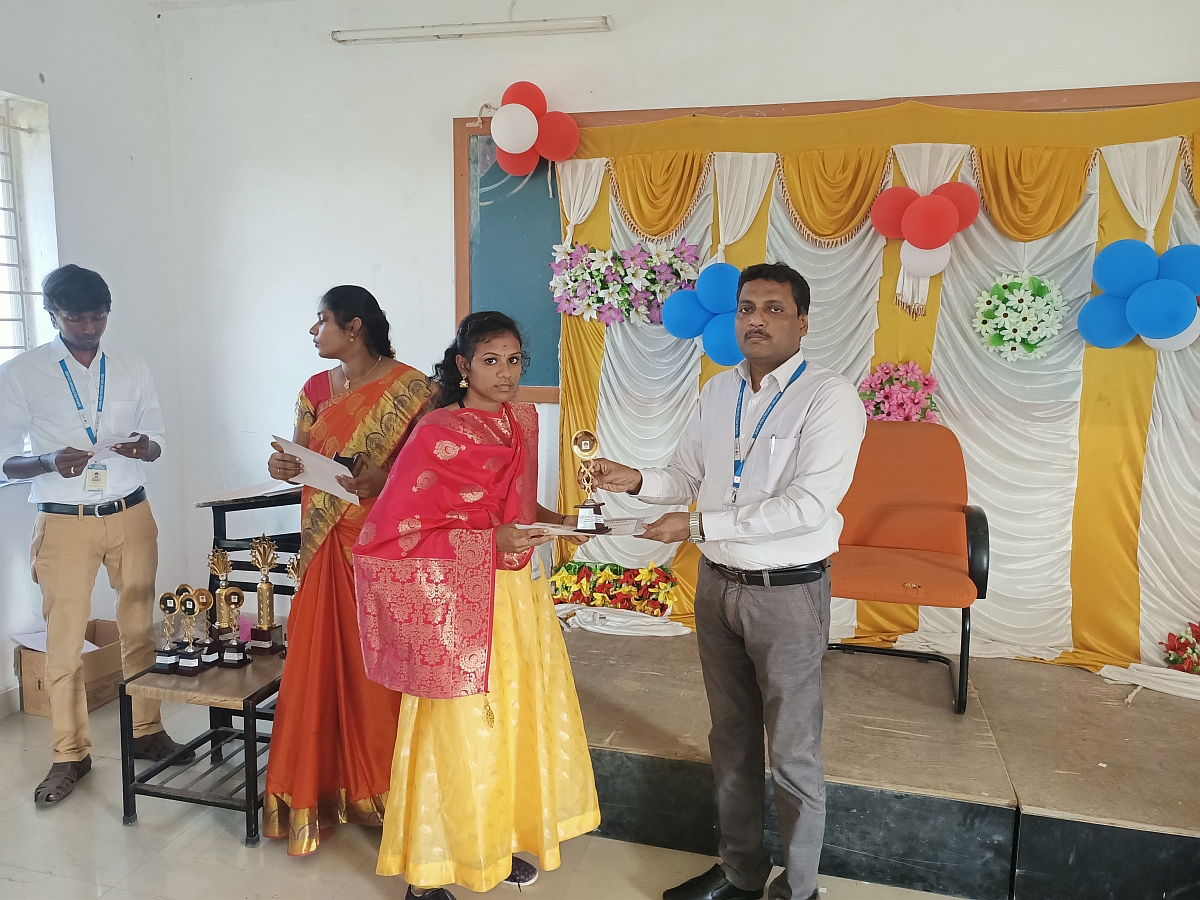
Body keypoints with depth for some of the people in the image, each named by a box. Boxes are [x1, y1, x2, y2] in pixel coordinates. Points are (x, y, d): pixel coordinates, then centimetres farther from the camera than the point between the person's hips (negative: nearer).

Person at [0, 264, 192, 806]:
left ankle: (146, 732, 25)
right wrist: (51, 463, -23)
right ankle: (70, 754, 20)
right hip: (64, 522, -2)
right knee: (64, 639, 5)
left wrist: (143, 447, -14)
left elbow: (157, 441, 10)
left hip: (131, 516, 2)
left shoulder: (133, 370, 5)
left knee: (139, 629, 10)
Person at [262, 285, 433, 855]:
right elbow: (301, 460, 15)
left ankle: (383, 786, 21)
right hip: (327, 547, 5)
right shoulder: (315, 390, 10)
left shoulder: (409, 388, -7)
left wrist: (381, 479, -23)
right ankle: (324, 783, 24)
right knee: (320, 662, 7)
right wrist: (283, 467, -7)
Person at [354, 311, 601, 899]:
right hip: (459, 600, -6)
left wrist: (556, 521, 2)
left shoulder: (524, 420, 7)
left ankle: (495, 842, 36)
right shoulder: (437, 434, -13)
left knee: (514, 718, 15)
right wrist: (492, 539, -22)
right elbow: (393, 533, -16)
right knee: (458, 733, 1)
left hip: (519, 592, 7)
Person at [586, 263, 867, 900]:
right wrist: (638, 481, -9)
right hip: (717, 585, 6)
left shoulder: (829, 399, -15)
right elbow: (687, 475, 13)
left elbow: (808, 506, -24)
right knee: (731, 740, 19)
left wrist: (700, 525, -24)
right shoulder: (717, 392, 6)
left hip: (788, 592, -6)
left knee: (792, 755, 8)